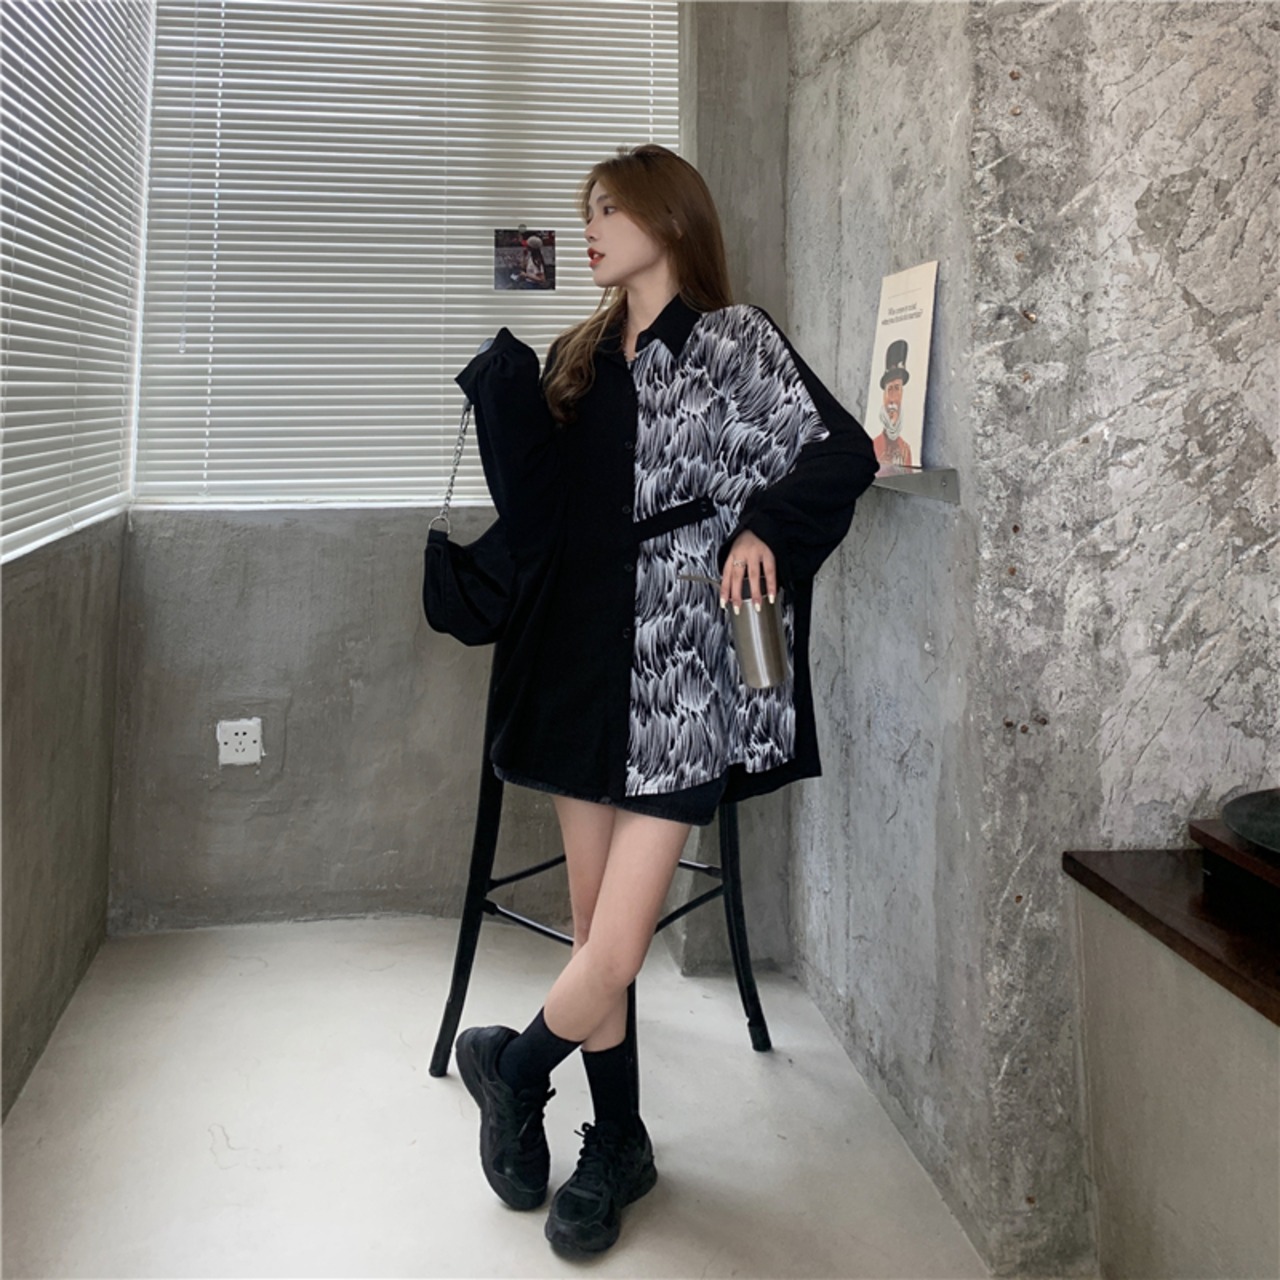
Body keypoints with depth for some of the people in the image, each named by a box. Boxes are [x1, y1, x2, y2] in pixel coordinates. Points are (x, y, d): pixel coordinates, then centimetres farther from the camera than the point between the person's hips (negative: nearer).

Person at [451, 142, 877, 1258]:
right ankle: (617, 1147, 29)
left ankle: (512, 1066, 23)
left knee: (615, 951, -7)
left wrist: (763, 525, -20)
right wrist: (503, 380, 1)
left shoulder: (734, 340, 0)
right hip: (584, 667, 6)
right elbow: (536, 508, 7)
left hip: (678, 674, -5)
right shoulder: (578, 362, 15)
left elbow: (845, 453, -6)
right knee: (594, 933, 11)